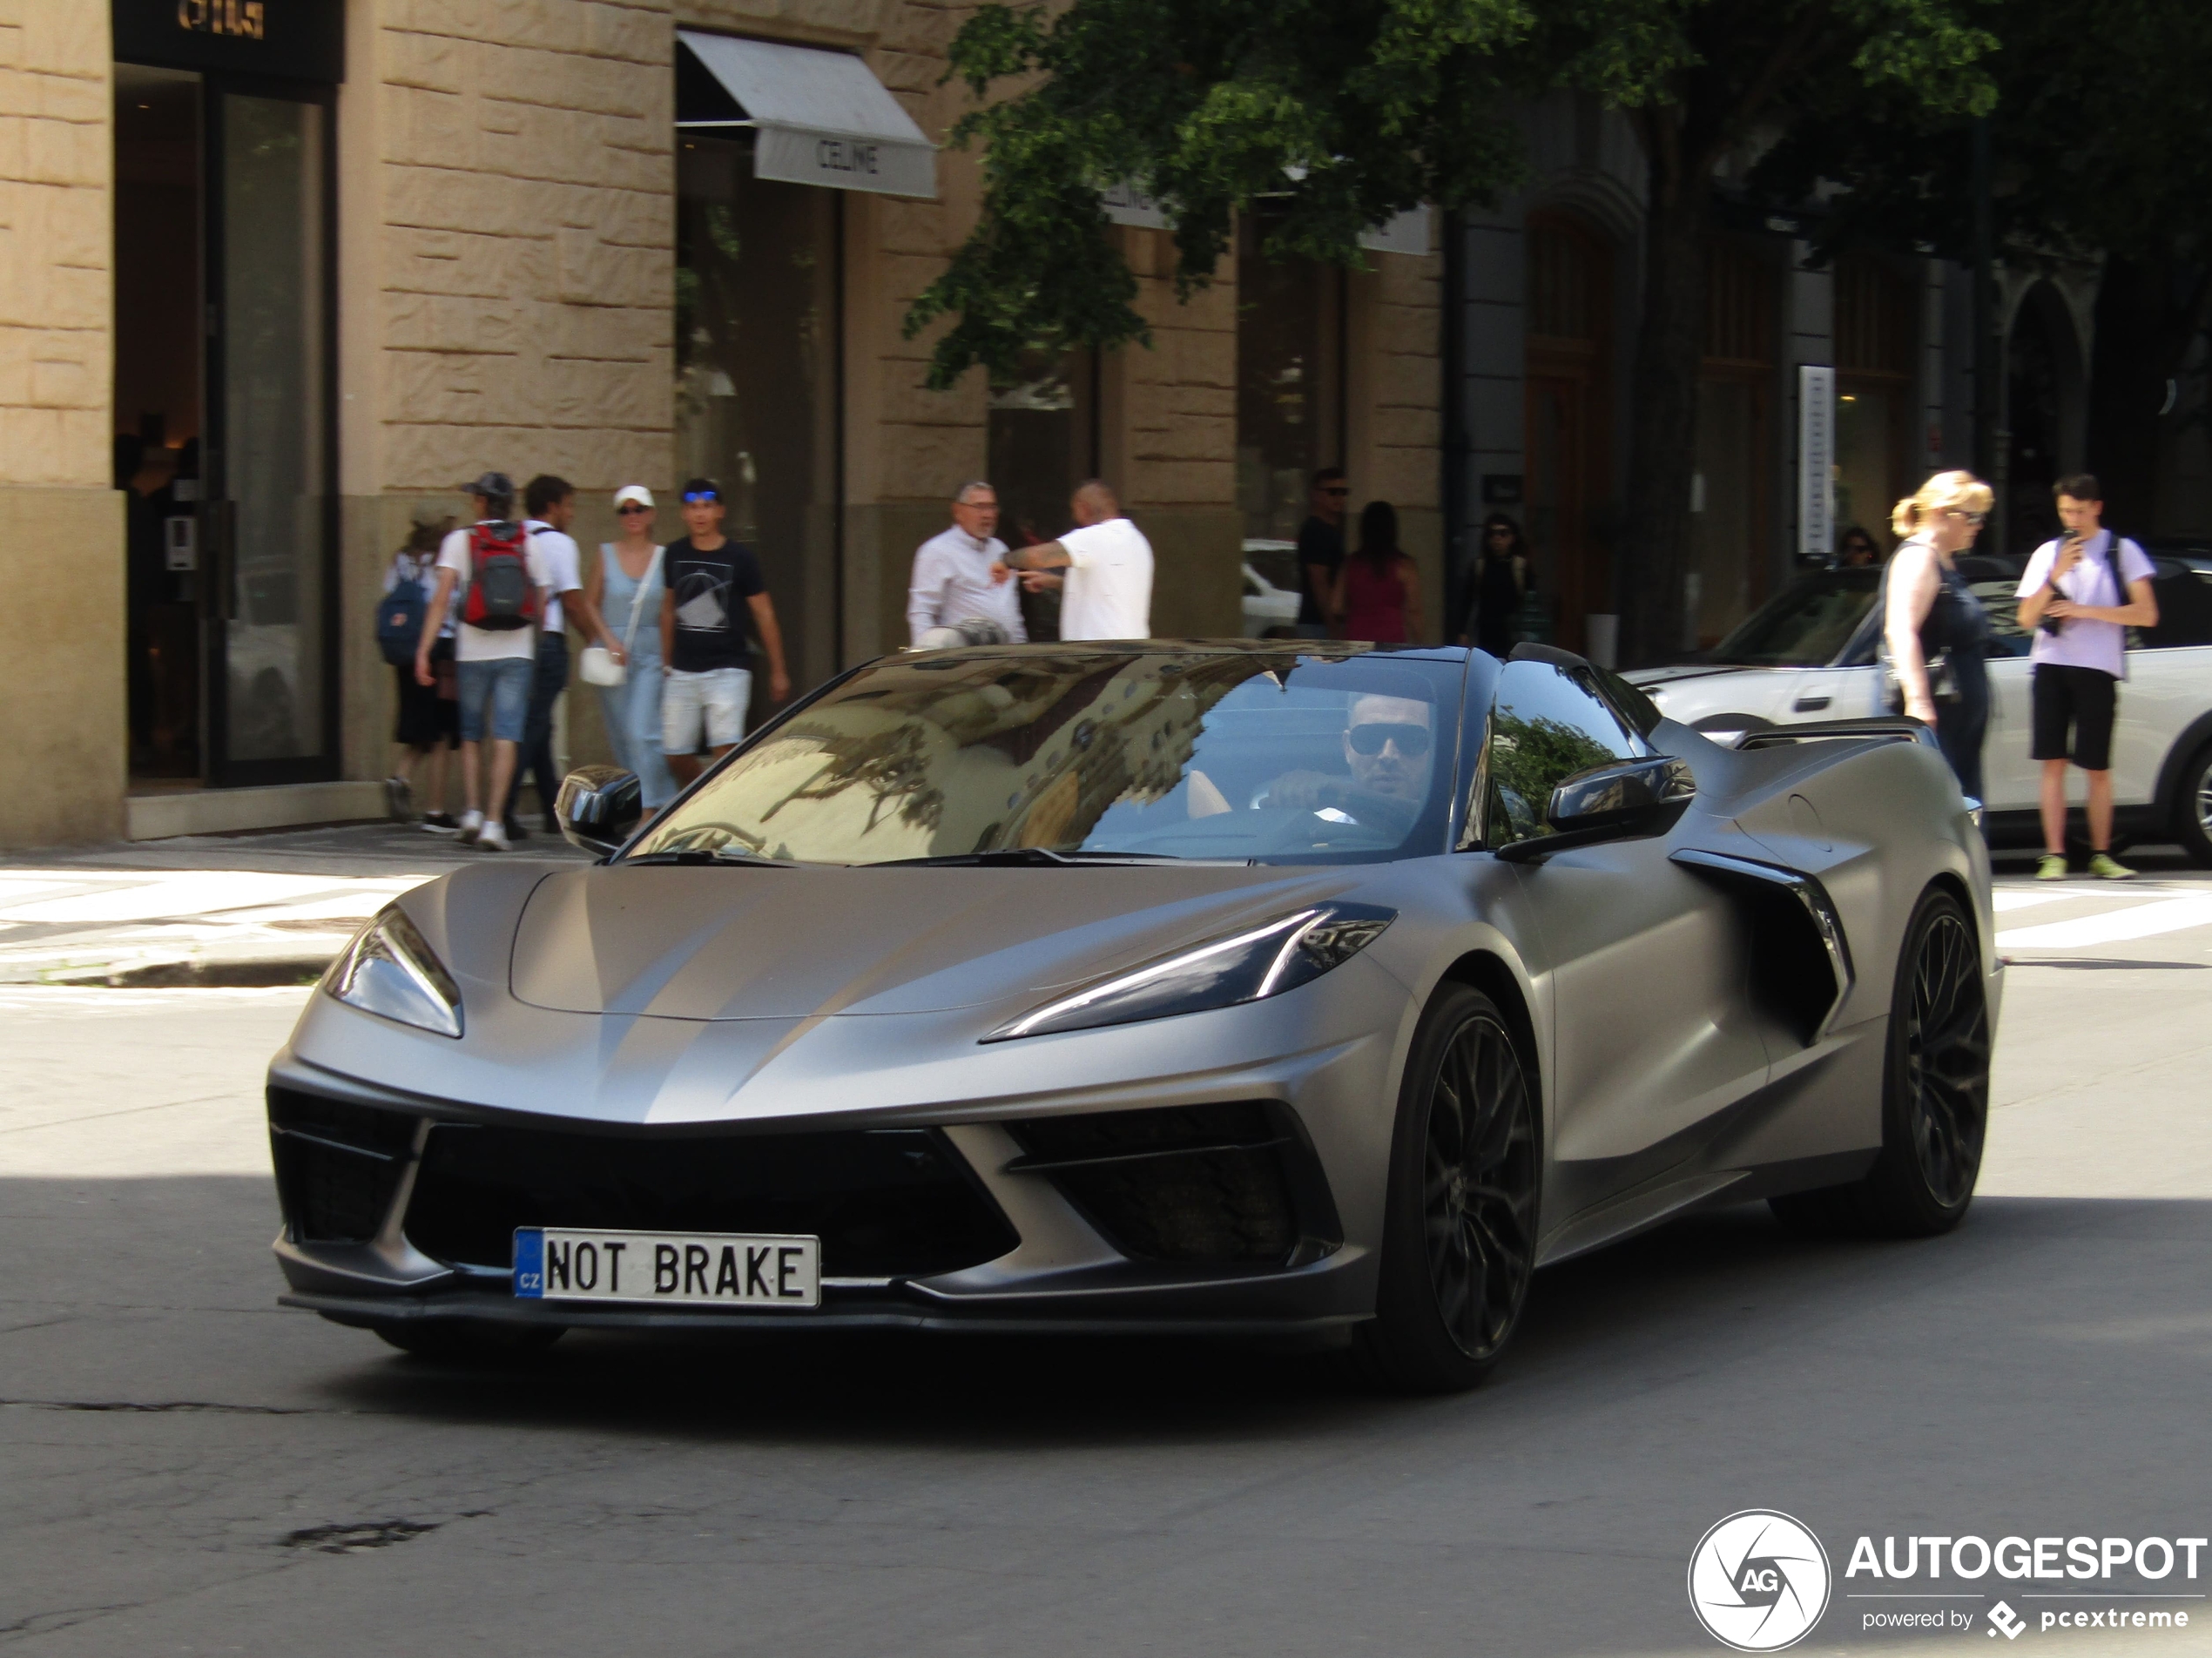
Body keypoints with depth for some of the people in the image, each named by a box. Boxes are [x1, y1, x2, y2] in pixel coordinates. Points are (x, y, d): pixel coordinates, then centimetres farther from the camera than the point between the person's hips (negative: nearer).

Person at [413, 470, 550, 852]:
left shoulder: (460, 541, -1)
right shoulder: (527, 544, 4)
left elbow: (441, 598, -10)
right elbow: (540, 608, 6)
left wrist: (424, 649, -11)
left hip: (473, 652, 0)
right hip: (516, 653, 0)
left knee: (471, 735, 16)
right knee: (506, 738, -4)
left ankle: (472, 811, 8)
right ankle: (493, 822, -12)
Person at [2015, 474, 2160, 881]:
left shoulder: (2122, 552, 6)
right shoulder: (2047, 553, 12)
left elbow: (2147, 614, -2)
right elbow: (2027, 620, 6)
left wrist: (2084, 610, -9)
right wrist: (2056, 575, -9)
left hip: (2098, 668, -2)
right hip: (2051, 664, 2)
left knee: (2097, 768, 0)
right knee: (2054, 763, -5)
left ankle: (2101, 854, 11)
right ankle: (2054, 855, -4)